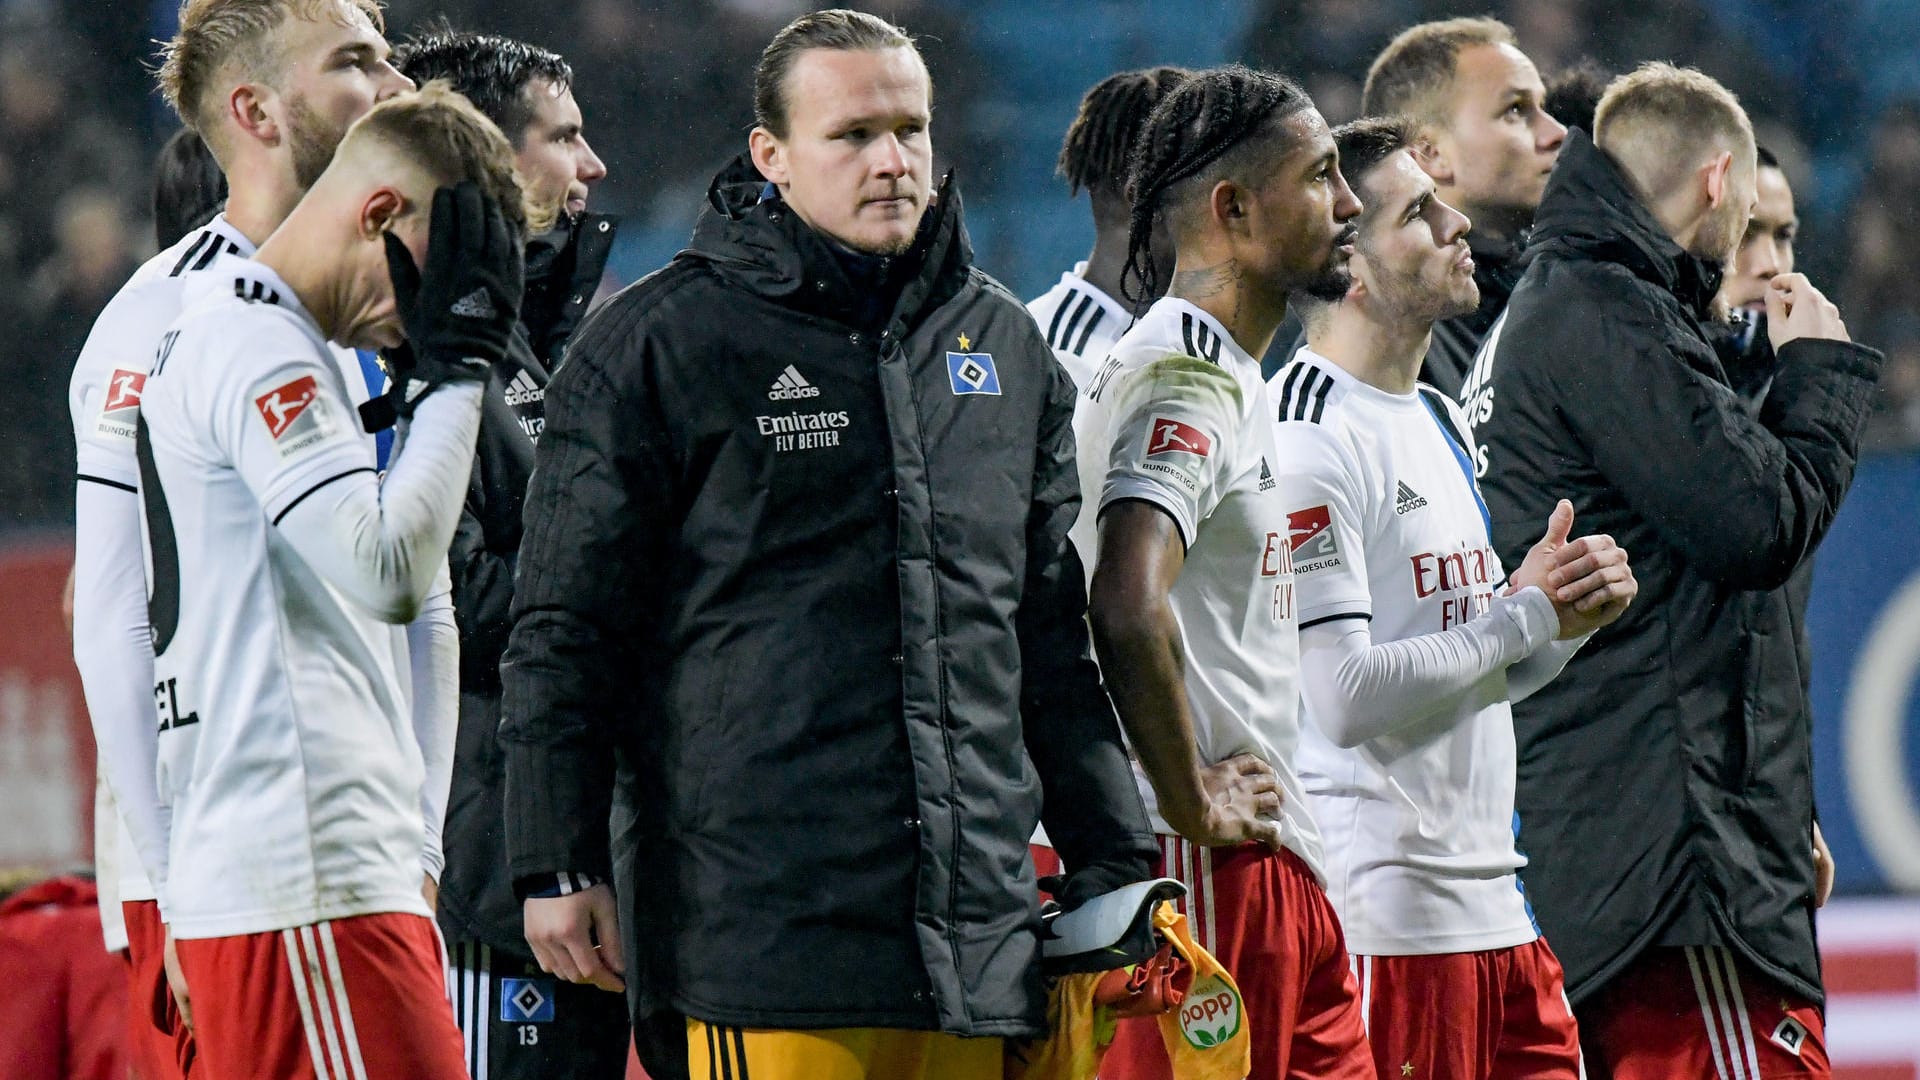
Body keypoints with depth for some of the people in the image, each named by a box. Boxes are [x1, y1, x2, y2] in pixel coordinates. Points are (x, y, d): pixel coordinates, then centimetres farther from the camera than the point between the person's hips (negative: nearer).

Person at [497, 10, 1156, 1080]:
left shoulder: (1008, 346, 17)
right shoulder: (661, 342, 0)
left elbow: (1053, 633, 23)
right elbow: (564, 636, -1)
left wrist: (1113, 861, 20)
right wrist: (560, 867, -5)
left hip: (973, 927, 5)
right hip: (760, 920, -5)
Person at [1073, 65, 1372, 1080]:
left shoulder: (1227, 374, 20)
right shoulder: (1189, 373, -14)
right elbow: (1128, 610, -28)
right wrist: (1197, 809, -20)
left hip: (1276, 870, 10)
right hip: (1208, 874, -10)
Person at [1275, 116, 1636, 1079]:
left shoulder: (1440, 422, 19)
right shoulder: (1306, 435, -12)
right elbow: (1345, 697, -20)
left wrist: (1572, 615, 4)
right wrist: (1524, 614, -9)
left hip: (1495, 910, 9)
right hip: (1382, 917, -9)